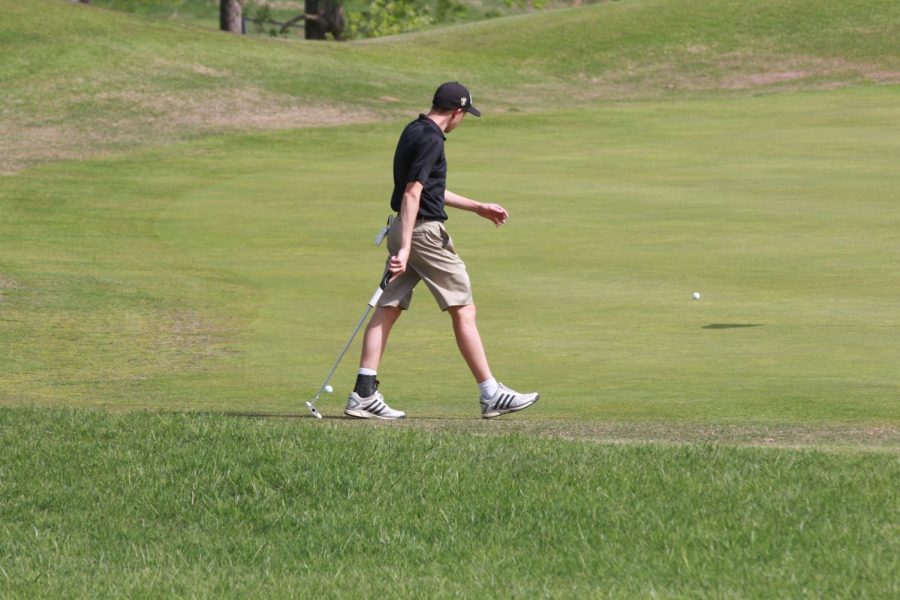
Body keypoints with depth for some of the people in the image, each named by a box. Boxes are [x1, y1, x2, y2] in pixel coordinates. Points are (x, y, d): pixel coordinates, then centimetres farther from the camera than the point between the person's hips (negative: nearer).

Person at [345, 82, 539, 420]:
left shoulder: (414, 132, 16)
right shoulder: (430, 140, -15)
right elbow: (412, 194, -23)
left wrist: (478, 208, 33)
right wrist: (404, 247, -28)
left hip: (403, 229, 10)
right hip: (424, 231, -10)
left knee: (388, 309, 4)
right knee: (463, 310, -2)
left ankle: (364, 393, -1)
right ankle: (491, 394, 1)